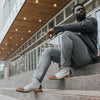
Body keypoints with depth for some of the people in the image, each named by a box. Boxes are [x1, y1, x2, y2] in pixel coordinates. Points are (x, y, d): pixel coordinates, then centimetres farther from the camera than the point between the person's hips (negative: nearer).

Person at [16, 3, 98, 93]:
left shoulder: (91, 20, 7)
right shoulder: (72, 26, 26)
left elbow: (80, 26, -16)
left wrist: (56, 29, -16)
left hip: (87, 56, -6)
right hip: (75, 60, 7)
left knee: (67, 33, -24)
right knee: (49, 51, -3)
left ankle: (66, 71, -20)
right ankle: (36, 83, -16)